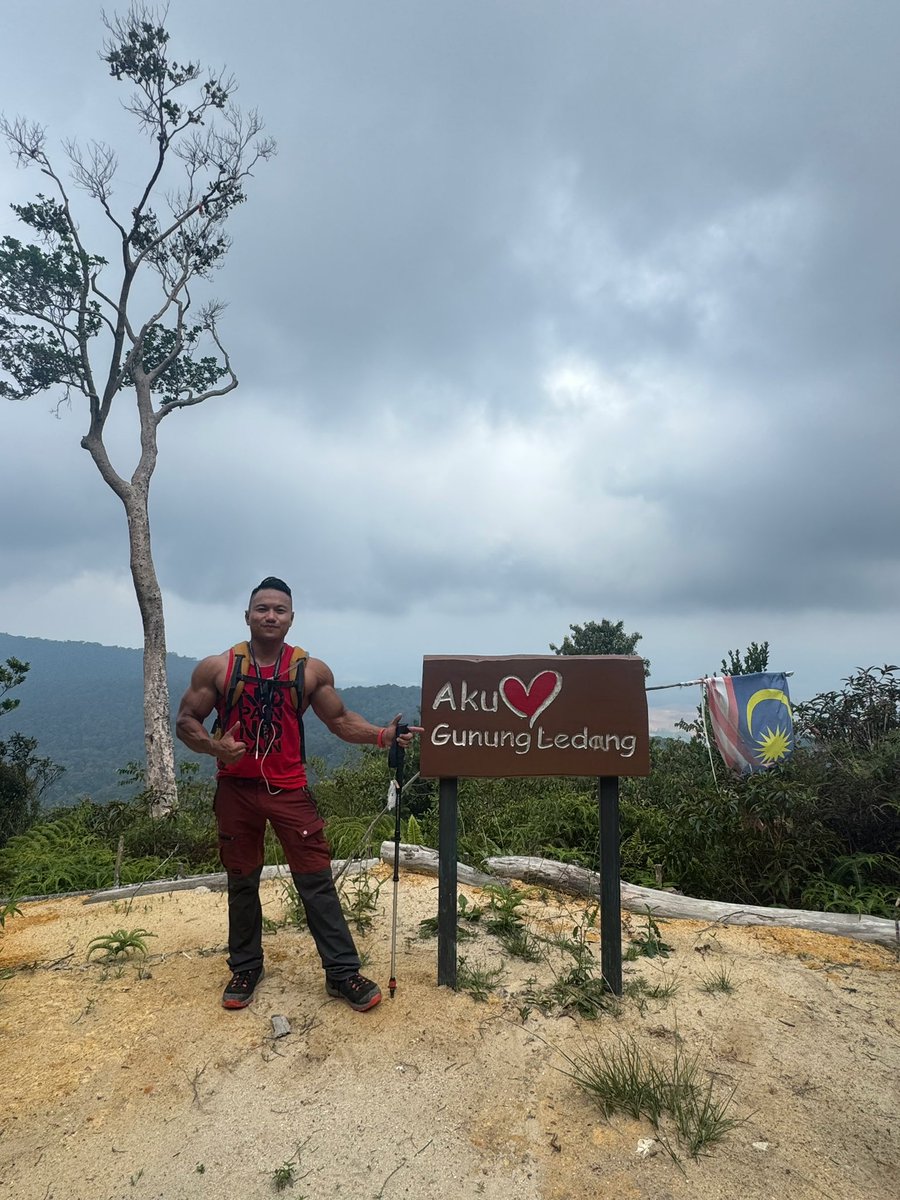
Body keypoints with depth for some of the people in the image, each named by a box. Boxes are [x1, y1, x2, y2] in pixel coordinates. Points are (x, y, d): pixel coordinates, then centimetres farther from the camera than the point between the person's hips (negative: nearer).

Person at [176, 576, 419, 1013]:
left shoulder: (312, 670, -3)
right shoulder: (216, 668, -4)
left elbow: (340, 719, 5)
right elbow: (185, 722, 1)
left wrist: (382, 735, -11)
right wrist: (214, 746, -20)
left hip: (289, 789, 0)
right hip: (236, 789, 1)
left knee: (316, 880, 0)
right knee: (242, 882, 15)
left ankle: (342, 971, 13)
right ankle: (245, 968, 35)